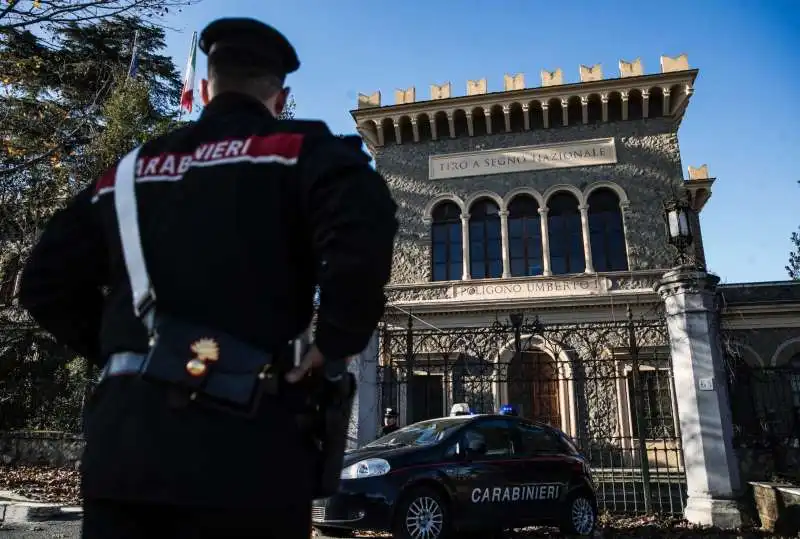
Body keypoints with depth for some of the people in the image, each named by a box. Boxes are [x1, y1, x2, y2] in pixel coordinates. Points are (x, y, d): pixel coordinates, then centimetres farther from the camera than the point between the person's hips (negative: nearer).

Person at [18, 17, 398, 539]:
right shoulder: (299, 148, 2)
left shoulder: (128, 172, 17)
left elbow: (46, 284, 19)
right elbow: (363, 229, -20)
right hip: (243, 441, -4)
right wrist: (334, 343, -9)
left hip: (121, 437, 5)